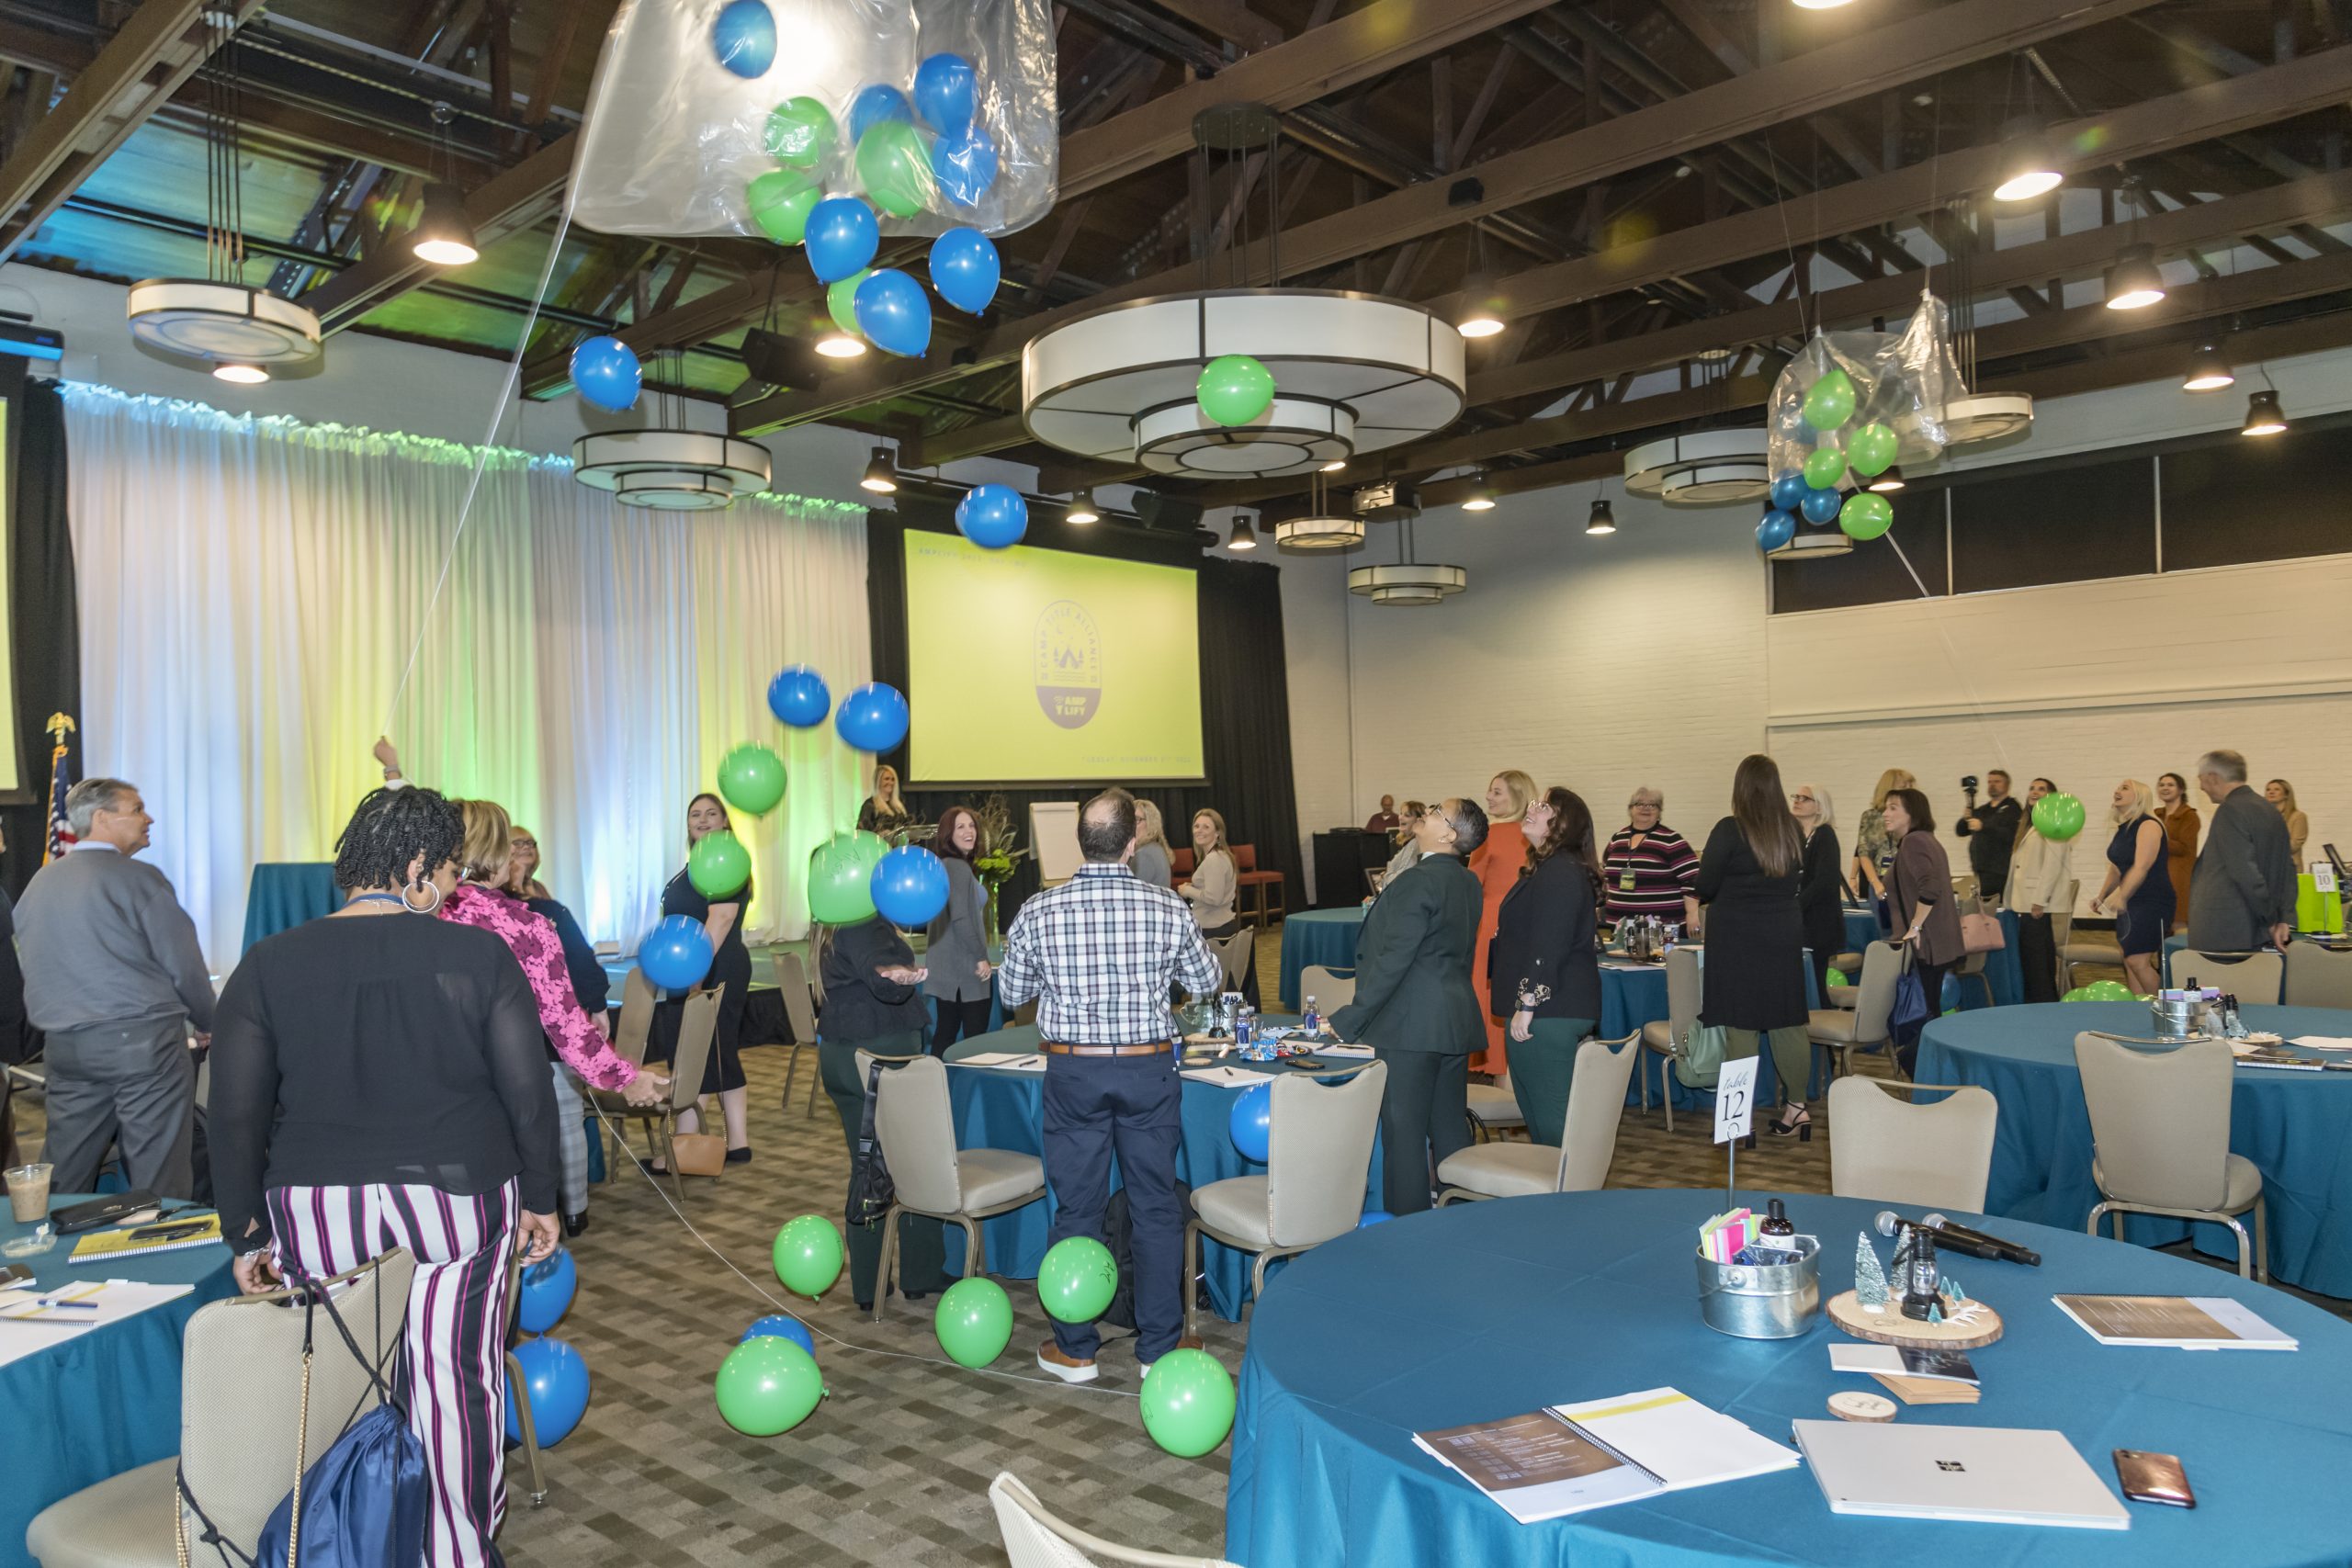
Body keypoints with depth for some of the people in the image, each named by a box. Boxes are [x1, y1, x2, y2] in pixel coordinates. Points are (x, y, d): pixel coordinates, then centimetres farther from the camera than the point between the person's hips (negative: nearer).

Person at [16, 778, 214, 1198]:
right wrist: (205, 1025, 7)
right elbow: (184, 964, -8)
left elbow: (31, 969, 17)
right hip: (142, 1040, -7)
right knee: (159, 1183, -1)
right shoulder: (139, 878, -9)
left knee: (62, 1183, 13)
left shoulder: (37, 884, 12)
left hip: (64, 1048, 7)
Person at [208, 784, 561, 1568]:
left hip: (316, 1213, 1)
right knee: (457, 1382, 9)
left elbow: (234, 1115, 1)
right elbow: (528, 1092, -3)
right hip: (459, 1200, -1)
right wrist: (539, 1200, 9)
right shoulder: (480, 955, -6)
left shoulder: (269, 964, -2)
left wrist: (247, 1234, 11)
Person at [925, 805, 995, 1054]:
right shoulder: (958, 867, -15)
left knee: (945, 1031, 12)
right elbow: (961, 918, -22)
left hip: (945, 966, 10)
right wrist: (981, 956, -15)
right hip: (963, 967, -10)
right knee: (975, 1034, -6)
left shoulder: (944, 865, 15)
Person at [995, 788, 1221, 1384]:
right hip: (1149, 1071, 0)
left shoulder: (1038, 911, -9)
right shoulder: (1167, 909, -10)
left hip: (1073, 1072, 0)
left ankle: (1074, 1349, 22)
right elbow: (1208, 980, 6)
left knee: (1076, 1208, 11)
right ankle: (1159, 1347, 20)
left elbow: (1011, 992, 5)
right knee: (1156, 1208, 12)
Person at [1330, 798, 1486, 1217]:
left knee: (1403, 1133, -1)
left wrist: (1349, 1020, -16)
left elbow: (1392, 961, -20)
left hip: (1408, 1027, -9)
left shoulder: (1417, 882, -17)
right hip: (1456, 1023, 9)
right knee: (1451, 1129, 14)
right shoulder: (1468, 882, 10)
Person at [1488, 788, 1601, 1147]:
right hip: (1554, 1010, 11)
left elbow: (1548, 946, -22)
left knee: (1550, 1120, -5)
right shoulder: (1550, 868, 18)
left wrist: (1527, 1005, -22)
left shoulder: (1560, 873, -16)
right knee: (1539, 1112, 16)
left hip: (1550, 1011, -11)